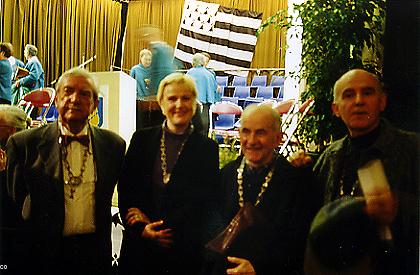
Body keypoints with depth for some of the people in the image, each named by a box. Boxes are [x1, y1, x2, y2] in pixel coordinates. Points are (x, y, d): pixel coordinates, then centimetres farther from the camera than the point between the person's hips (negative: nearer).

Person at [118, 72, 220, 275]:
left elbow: (207, 205, -5)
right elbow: (125, 189, 3)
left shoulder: (207, 148, -1)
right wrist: (142, 228, -10)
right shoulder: (142, 139, 5)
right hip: (139, 247, 2)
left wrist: (160, 226, -11)